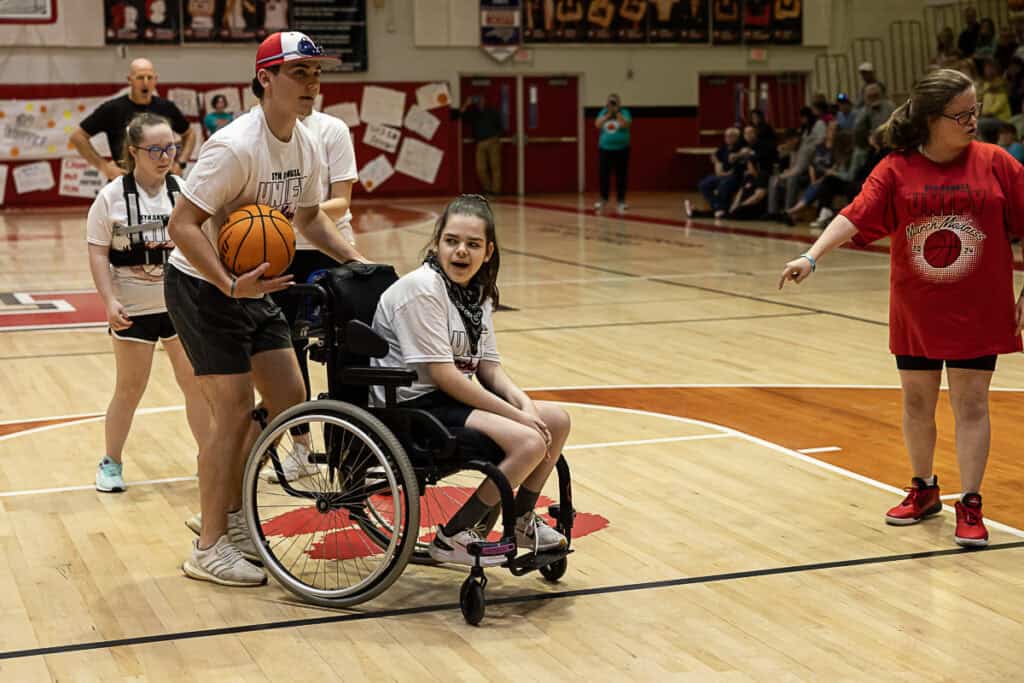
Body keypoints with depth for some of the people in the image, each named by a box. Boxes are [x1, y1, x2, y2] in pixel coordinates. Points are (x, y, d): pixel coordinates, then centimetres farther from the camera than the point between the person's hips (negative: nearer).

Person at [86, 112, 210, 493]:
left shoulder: (183, 191, -2)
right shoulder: (112, 197, -9)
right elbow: (98, 253, -9)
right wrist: (109, 301, -18)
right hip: (134, 308, -2)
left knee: (197, 383, 6)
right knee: (129, 389, 8)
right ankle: (111, 463, 26)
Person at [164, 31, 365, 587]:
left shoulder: (306, 146, 0)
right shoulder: (235, 146, -26)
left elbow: (308, 216, 18)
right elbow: (181, 225, -28)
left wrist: (357, 262, 5)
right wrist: (231, 285, -38)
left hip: (253, 286, 8)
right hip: (202, 286, -8)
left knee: (288, 400, 7)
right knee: (235, 412, -9)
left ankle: (230, 513, 25)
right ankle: (208, 548, 4)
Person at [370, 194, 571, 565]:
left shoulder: (477, 291, 8)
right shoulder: (421, 288, -19)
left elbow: (489, 366, 9)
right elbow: (443, 375, -23)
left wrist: (524, 404, -11)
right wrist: (516, 415, -21)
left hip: (462, 396, 9)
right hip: (413, 406, -9)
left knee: (555, 421, 3)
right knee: (528, 443, -22)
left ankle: (522, 520, 23)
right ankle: (452, 537, -8)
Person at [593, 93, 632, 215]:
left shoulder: (624, 112, 0)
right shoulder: (603, 113, 8)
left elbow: (625, 124, -19)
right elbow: (597, 124, -8)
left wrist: (617, 112, -19)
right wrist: (608, 114, -14)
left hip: (621, 149, -2)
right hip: (605, 149, 2)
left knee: (620, 176, 0)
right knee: (603, 175, 1)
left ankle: (621, 201, 5)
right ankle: (603, 199, 12)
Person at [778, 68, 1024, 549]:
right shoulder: (897, 169, -7)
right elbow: (855, 215, -16)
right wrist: (812, 256, -30)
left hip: (976, 311, -1)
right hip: (915, 311, 1)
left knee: (971, 404, 0)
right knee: (916, 400, 12)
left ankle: (970, 505, 9)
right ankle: (924, 490, 32)